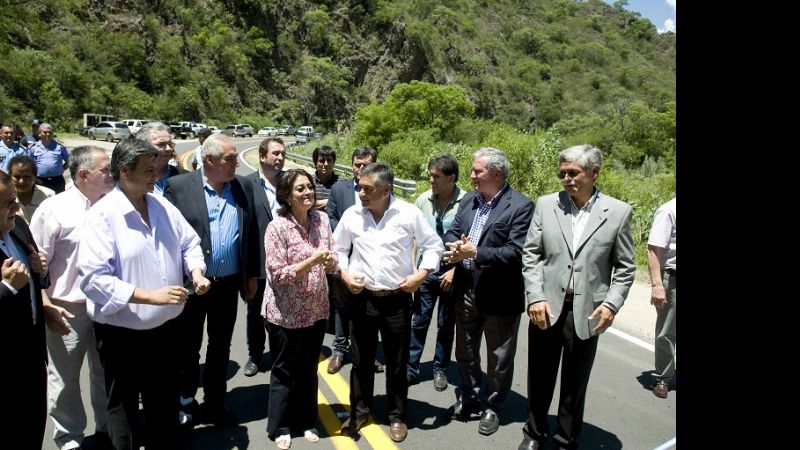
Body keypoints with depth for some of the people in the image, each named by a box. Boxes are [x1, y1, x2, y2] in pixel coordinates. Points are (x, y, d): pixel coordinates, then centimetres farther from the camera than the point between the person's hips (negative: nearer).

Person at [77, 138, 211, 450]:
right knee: (124, 409, 16)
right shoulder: (102, 215, -16)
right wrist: (150, 296, -27)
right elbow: (93, 278, -22)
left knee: (164, 403, 22)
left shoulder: (162, 205, 2)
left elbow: (188, 243, 11)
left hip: (165, 326, 5)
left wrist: (196, 272, -9)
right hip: (122, 333, -5)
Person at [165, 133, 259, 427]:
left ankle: (214, 403, 32)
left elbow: (250, 234, 7)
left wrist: (251, 276, 8)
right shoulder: (178, 186, -7)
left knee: (220, 346, 15)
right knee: (188, 346, 14)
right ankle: (186, 402, 33)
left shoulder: (242, 187, 3)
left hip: (228, 282, 3)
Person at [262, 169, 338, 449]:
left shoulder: (322, 219, -2)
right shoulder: (277, 227, -17)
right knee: (285, 371, 13)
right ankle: (279, 427, 32)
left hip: (316, 310, 5)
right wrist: (312, 261, -26)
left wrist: (330, 261, -18)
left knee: (309, 370, 19)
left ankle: (305, 421, 39)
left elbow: (331, 260, 5)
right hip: (286, 314, -5)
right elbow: (278, 275, -18)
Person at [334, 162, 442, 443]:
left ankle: (397, 416, 31)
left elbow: (433, 245, 1)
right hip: (362, 299, 2)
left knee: (397, 362, 11)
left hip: (397, 300, -1)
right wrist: (344, 274, -4)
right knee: (361, 361, 14)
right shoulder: (351, 215, -3)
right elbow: (338, 248, 11)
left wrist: (421, 275, -10)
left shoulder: (409, 213, -8)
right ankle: (359, 411, 34)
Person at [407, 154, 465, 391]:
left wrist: (455, 270, -12)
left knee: (446, 324, 12)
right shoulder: (423, 199, -2)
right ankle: (411, 369, 18)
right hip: (426, 270, 3)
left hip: (452, 272, -2)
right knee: (418, 322, 8)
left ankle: (440, 369, 28)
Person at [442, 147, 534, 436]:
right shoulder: (469, 200, 6)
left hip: (499, 295, -6)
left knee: (499, 359, 13)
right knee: (465, 352, 21)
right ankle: (467, 400, 41)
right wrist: (455, 247, -15)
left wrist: (475, 253, -25)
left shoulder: (520, 206, -15)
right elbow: (452, 232, 8)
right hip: (466, 290, 6)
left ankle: (492, 408, 33)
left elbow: (516, 253, -22)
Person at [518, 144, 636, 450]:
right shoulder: (546, 204, 1)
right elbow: (530, 254, 2)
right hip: (546, 308, 1)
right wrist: (535, 296, -8)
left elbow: (625, 267, 2)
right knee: (540, 378, 16)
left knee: (575, 384, 14)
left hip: (587, 312, -1)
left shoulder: (618, 212, -2)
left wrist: (612, 303, -10)